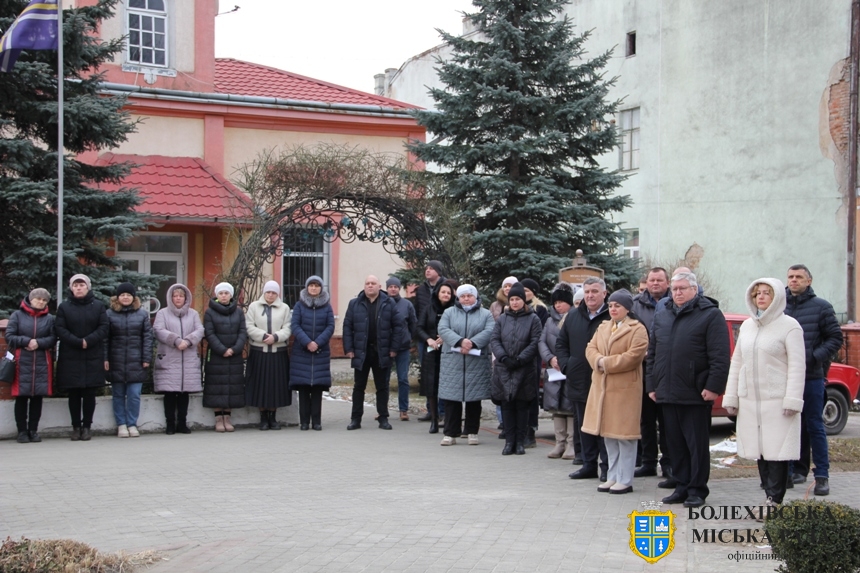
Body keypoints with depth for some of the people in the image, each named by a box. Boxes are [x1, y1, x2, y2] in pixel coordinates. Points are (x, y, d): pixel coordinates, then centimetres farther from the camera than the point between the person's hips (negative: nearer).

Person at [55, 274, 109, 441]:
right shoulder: (64, 306, 6)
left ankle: (87, 426, 7)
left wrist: (89, 340, -15)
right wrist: (78, 342, -15)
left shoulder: (98, 305, 7)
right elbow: (60, 329, -3)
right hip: (70, 357, 0)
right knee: (74, 394, 2)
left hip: (93, 357, 0)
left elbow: (104, 327, 0)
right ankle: (76, 427, 9)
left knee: (89, 393, 0)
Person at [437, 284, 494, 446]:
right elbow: (443, 329, -4)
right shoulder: (449, 313, 12)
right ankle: (451, 434, 3)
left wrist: (472, 343, -20)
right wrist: (460, 341, -19)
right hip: (452, 362, 0)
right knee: (451, 398, -2)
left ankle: (472, 432, 13)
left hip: (477, 363, 0)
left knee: (474, 399, 3)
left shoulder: (486, 314, 10)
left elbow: (489, 332, -6)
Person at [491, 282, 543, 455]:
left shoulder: (533, 319, 0)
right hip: (503, 369, 3)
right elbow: (494, 340, 6)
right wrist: (503, 357, -10)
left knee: (522, 406, 2)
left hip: (524, 369, -3)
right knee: (507, 405, 5)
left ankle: (520, 442, 9)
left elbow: (535, 343, -7)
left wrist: (520, 359, -14)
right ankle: (509, 441, 10)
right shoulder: (502, 319, 11)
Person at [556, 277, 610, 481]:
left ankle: (607, 466, 7)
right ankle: (589, 465, 21)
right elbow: (561, 343, 18)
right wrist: (565, 365, 5)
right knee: (584, 426, 13)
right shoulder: (573, 317, 11)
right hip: (579, 382, 6)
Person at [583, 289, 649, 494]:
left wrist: (607, 363, -15)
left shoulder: (637, 329, -6)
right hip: (602, 387, 7)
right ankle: (613, 476, 19)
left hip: (625, 388, -7)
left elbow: (633, 356, -16)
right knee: (608, 433, 11)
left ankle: (625, 480, 1)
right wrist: (599, 361, -11)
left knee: (624, 434, -4)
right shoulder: (603, 327, 17)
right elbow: (591, 349, 11)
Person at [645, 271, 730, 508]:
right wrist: (652, 385, 12)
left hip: (695, 395, -6)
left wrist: (713, 386, -15)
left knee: (697, 444, 0)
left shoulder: (710, 315, -3)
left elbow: (720, 356, -9)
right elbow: (652, 354, 18)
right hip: (667, 394, 6)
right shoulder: (661, 317, 16)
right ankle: (682, 487, 18)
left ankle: (697, 490, 7)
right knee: (675, 444, 10)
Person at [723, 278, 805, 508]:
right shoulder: (747, 326, 14)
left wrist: (792, 400, -15)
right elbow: (736, 362, 17)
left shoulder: (789, 326, -4)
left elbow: (797, 366, -8)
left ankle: (775, 500, -3)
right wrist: (730, 397, 12)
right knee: (759, 450, 5)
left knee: (776, 451, -6)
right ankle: (770, 497, 11)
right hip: (749, 401, 6)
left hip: (777, 401, -6)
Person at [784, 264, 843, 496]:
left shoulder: (821, 307, 0)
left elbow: (835, 338, -1)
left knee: (814, 426, -1)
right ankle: (799, 469, 19)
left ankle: (822, 476, 2)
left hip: (812, 377, -3)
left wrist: (815, 357, -13)